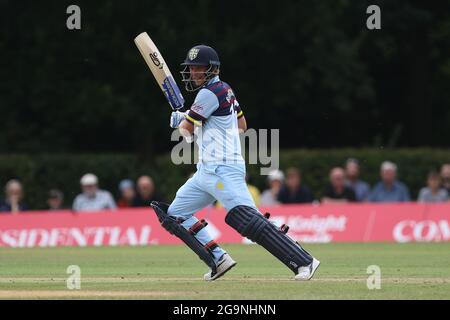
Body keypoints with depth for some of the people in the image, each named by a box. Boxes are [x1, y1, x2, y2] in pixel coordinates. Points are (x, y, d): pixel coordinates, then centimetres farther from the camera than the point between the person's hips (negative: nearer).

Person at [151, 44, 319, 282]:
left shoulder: (210, 93, -12)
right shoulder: (225, 90, 17)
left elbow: (186, 130, -7)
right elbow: (242, 126, 27)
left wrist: (179, 120, 17)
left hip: (223, 170, -11)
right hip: (206, 171, 11)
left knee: (249, 221, -20)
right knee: (174, 215, 11)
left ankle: (304, 262, -22)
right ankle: (218, 259, 7)